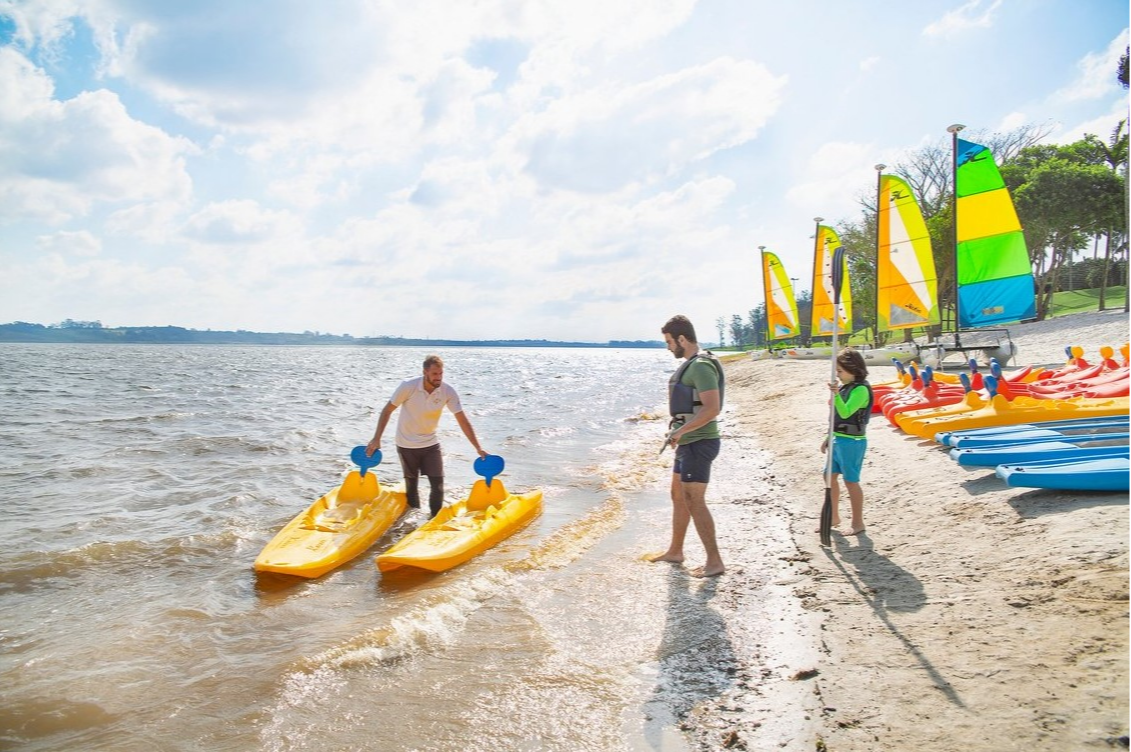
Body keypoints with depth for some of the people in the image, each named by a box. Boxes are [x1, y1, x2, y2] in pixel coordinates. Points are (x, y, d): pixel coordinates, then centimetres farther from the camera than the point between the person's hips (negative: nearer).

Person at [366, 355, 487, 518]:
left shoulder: (448, 392, -16)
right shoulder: (408, 387, -21)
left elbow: (462, 421, -13)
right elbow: (387, 411, -10)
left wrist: (478, 448, -18)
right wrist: (376, 439, -13)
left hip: (430, 444, 2)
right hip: (406, 445, -2)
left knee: (438, 484, -5)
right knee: (412, 485, 9)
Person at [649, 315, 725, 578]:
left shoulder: (701, 366, -18)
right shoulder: (691, 364, 14)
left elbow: (712, 408, -27)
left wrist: (680, 431, -23)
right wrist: (680, 433, 17)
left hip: (698, 443, -11)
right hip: (689, 443, 11)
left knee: (694, 501, -8)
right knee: (678, 496, 18)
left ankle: (714, 561, 0)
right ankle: (675, 551, 30)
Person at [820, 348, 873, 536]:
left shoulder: (861, 389, -16)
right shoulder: (845, 387, 12)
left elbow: (845, 413, -27)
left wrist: (836, 395, -40)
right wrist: (829, 438, 19)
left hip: (852, 442, -9)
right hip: (838, 440, 9)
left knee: (851, 481, -1)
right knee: (830, 477, 14)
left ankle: (858, 523, 11)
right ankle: (833, 517, 28)